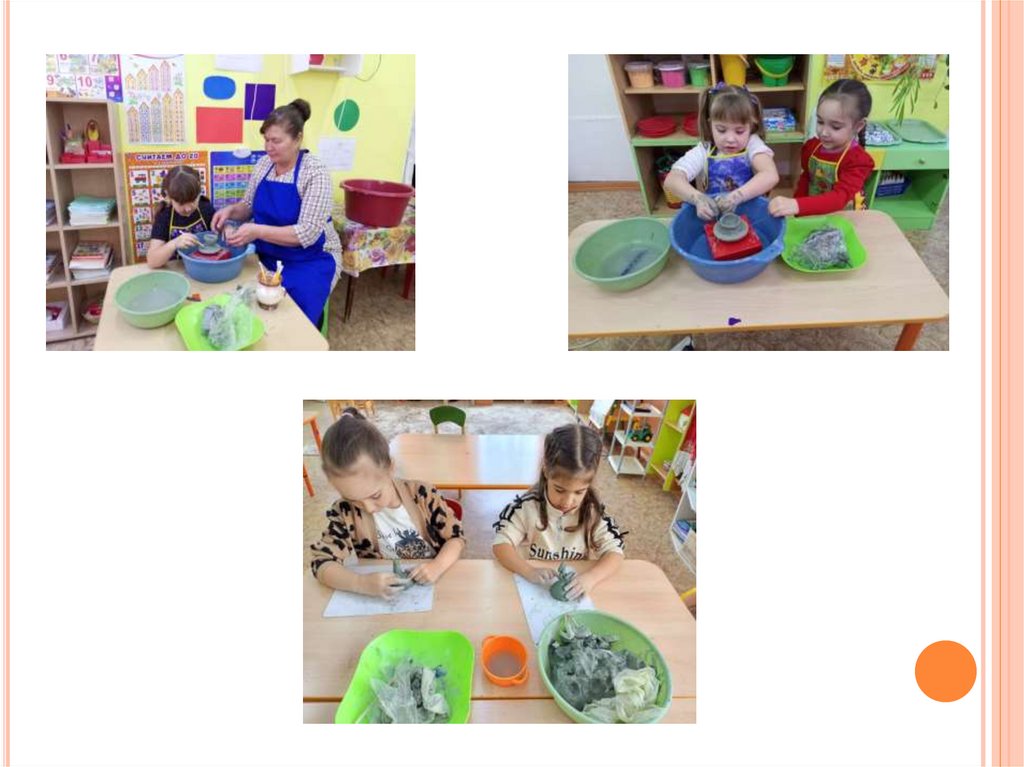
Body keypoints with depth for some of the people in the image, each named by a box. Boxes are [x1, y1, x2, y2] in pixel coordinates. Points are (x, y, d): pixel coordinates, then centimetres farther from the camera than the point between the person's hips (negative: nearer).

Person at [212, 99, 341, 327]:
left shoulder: (315, 172, -17)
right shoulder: (263, 164, 1)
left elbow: (307, 233, -24)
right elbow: (249, 207, 14)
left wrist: (257, 231, -33)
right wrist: (231, 210, -9)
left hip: (310, 260, -5)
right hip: (268, 255, 6)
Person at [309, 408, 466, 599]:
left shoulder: (422, 494, -11)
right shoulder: (345, 512, -9)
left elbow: (456, 537, -3)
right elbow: (322, 563, -12)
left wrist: (438, 566, -21)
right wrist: (361, 583, -27)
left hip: (431, 586, 1)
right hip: (380, 599, -1)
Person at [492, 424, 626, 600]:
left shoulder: (593, 511, -8)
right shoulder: (526, 506, -11)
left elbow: (614, 550, -8)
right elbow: (501, 544, -11)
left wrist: (591, 577, -27)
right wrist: (528, 571, -28)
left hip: (575, 591, 1)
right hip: (533, 589, -1)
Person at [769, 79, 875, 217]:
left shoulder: (858, 161, -15)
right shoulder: (812, 147, 0)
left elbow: (839, 198, -29)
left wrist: (797, 206, -44)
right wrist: (792, 207, -7)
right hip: (810, 216, 4)